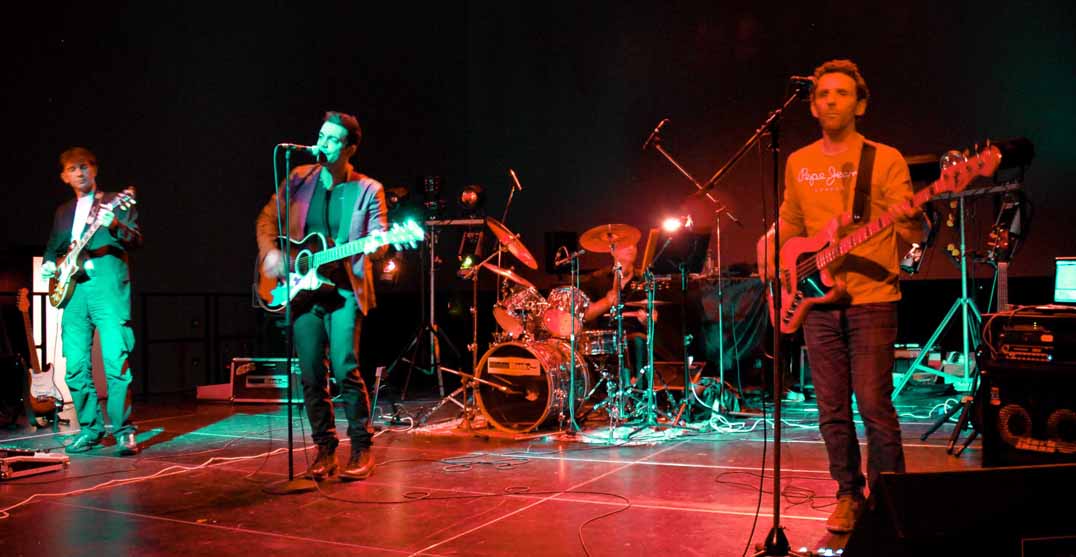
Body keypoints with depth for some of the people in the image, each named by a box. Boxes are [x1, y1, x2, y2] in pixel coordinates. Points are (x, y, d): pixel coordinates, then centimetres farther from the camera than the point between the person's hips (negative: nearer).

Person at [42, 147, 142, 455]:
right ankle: (90, 428, 16)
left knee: (116, 362, -14)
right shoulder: (63, 212, 22)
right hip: (73, 291, 5)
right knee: (76, 367, 3)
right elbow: (53, 248, 30)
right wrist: (48, 264, 9)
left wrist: (114, 225, -23)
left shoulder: (115, 202, 7)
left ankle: (123, 432, -8)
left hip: (108, 287, -5)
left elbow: (136, 241, -4)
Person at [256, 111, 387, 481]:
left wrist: (375, 245, -28)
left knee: (345, 369, -14)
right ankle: (325, 449, 17)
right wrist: (270, 252, -3)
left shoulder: (368, 190, 1)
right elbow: (267, 219, 14)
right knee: (311, 375, 4)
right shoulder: (299, 179, 10)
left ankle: (362, 450, 1)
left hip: (344, 291, -3)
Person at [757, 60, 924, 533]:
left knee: (874, 405, -7)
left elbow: (914, 234, -6)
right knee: (832, 410, 7)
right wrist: (770, 248, 2)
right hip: (819, 301, 4)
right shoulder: (798, 164, 11)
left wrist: (909, 218, -29)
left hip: (872, 301, -4)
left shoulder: (886, 159, -1)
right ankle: (849, 497, 21)